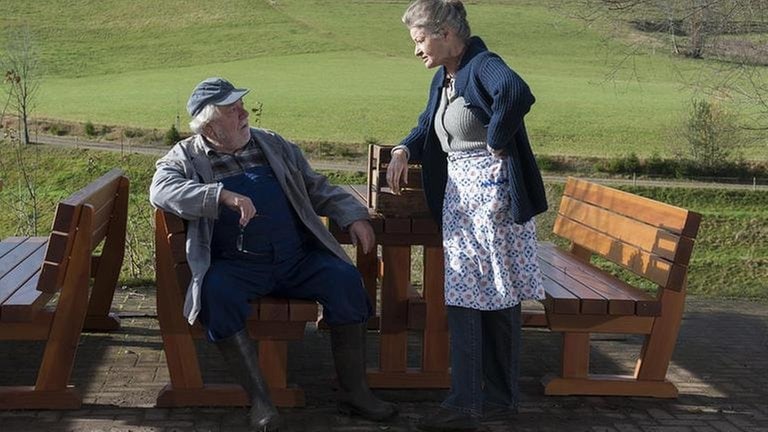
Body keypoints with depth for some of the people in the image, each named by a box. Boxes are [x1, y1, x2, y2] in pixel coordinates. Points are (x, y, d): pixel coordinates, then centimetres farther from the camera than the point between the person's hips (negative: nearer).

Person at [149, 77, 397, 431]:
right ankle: (259, 399, -26)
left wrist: (354, 216, 6)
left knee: (345, 279, -21)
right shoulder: (186, 158, 7)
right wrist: (223, 196, -28)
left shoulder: (274, 145, 19)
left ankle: (354, 392, -13)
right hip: (235, 265, -3)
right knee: (217, 294, -34)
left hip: (296, 257, 3)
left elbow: (318, 188, 24)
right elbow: (162, 189, -15)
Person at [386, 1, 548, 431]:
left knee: (500, 298, 0)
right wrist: (404, 151, 8)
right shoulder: (443, 77, 15)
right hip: (457, 196, 9)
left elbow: (517, 94, -36)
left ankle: (500, 397, 9)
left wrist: (495, 145, -24)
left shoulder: (483, 66, -14)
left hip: (493, 194, -9)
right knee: (463, 298, 9)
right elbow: (427, 127, 28)